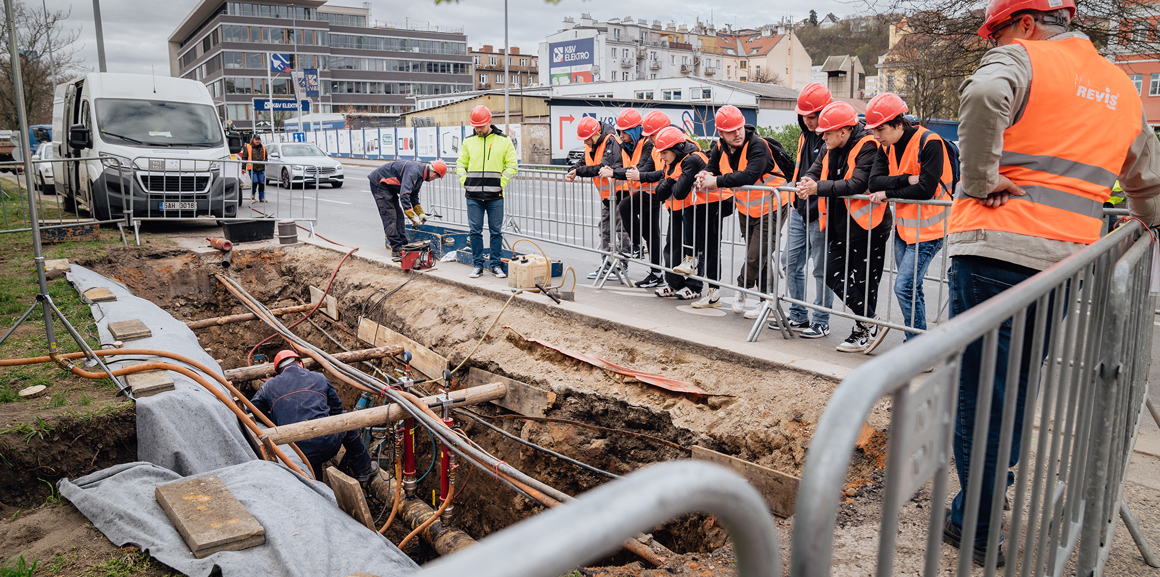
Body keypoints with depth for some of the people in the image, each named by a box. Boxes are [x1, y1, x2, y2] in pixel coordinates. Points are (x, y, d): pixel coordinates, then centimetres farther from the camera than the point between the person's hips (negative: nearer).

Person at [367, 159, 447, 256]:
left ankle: (403, 244, 14)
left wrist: (420, 213, 10)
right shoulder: (413, 171, -29)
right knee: (390, 216, -11)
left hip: (389, 187, 10)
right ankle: (397, 249, -10)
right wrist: (412, 217, -36)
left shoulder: (421, 174, 4)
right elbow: (404, 195, -37)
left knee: (399, 215, 10)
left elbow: (414, 195, 17)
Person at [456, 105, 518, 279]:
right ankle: (477, 265, 13)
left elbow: (512, 165, 4)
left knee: (496, 231, 5)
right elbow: (460, 164, 17)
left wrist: (502, 182, -6)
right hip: (473, 195, 2)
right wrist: (464, 182, 3)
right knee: (475, 231, 4)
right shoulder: (468, 141, 9)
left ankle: (496, 264, 14)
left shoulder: (503, 140, 3)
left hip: (495, 195, -2)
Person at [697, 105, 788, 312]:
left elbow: (749, 176, -38)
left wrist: (716, 181, -34)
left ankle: (741, 289, 19)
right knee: (757, 257, 13)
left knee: (756, 257, -7)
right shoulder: (720, 147, -2)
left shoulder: (758, 146, -25)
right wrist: (704, 175, -19)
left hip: (770, 208, -7)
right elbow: (712, 167, 6)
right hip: (745, 208, 7)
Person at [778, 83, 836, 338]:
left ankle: (821, 321, 12)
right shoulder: (806, 135, 12)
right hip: (800, 210, 9)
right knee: (790, 262, 12)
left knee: (821, 269, 1)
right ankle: (798, 316, 25)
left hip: (820, 213, -9)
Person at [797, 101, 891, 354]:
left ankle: (866, 329, 15)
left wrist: (819, 188, -25)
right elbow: (814, 172, 12)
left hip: (867, 227, -9)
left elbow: (857, 184, -28)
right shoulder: (831, 149, 10)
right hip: (841, 228, 9)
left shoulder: (867, 147, -16)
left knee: (864, 282, -1)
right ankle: (868, 325, 16)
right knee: (833, 275, 7)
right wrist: (806, 184, -12)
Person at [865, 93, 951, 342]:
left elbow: (926, 189, -24)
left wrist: (888, 194, -15)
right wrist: (907, 179, -21)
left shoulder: (929, 142, -17)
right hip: (902, 226, 8)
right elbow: (874, 182, -7)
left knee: (904, 287, -13)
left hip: (927, 228, -8)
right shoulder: (887, 146, 5)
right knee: (912, 288, 13)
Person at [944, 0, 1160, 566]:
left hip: (994, 246, -7)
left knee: (979, 391, -1)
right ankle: (995, 487, 32)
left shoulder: (1022, 59, 0)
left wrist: (980, 181, -16)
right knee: (1018, 387, 20)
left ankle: (975, 525, 5)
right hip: (1065, 260, 7)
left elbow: (983, 96, -25)